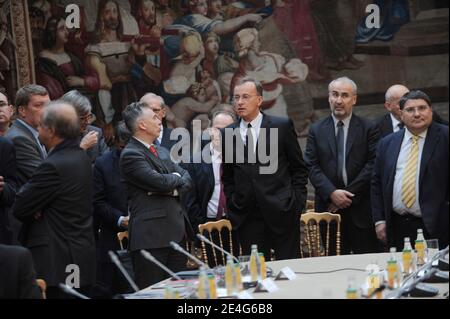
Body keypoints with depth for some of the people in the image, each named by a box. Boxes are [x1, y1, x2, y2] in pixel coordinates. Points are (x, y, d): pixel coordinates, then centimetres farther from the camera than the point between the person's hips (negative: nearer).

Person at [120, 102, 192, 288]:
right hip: (150, 236, -8)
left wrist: (173, 188, -7)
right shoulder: (131, 155, -10)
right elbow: (159, 181, -20)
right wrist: (176, 177, 2)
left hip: (175, 231, 8)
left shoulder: (162, 152, 20)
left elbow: (187, 179, 15)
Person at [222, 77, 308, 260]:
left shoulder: (282, 126, 2)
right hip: (246, 217, 2)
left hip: (282, 212, -2)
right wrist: (232, 207, 7)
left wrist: (297, 202, -1)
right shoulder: (228, 134, 9)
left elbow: (299, 168, 6)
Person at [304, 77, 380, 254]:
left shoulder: (369, 128, 4)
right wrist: (332, 193, -12)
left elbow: (372, 165, -4)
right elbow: (312, 167, 3)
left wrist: (348, 194, -10)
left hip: (361, 208, -1)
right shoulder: (316, 130, 10)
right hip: (328, 208, 1)